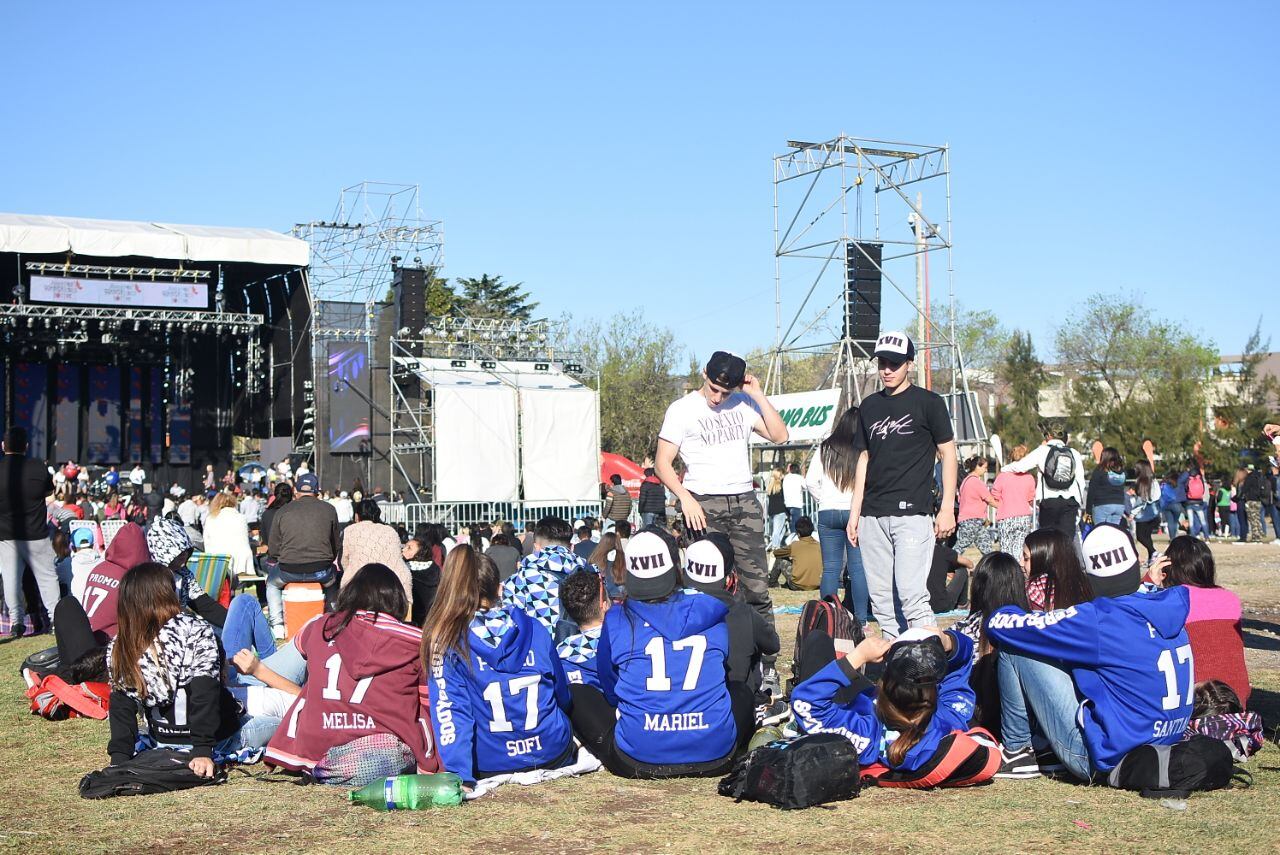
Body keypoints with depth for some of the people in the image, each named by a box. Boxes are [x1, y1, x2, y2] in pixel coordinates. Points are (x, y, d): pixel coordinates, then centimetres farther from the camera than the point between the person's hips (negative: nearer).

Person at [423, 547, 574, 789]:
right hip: (555, 756, 2)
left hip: (493, 768, -1)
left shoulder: (444, 642, -11)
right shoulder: (535, 629, -1)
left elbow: (449, 711, -20)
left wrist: (460, 776, -23)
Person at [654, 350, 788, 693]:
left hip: (745, 503, 3)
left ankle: (767, 666, 2)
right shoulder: (682, 410, 1)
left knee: (757, 585, -1)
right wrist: (685, 497, -15)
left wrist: (758, 394, 0)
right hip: (704, 506, -3)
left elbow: (780, 435, 6)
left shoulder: (743, 404, 12)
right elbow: (662, 463, -1)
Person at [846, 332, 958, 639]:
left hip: (912, 513, -5)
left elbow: (948, 453, 1)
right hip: (872, 515, 5)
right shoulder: (870, 405, 16)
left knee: (911, 594, -15)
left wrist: (947, 509, -6)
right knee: (881, 598, 4)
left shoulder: (928, 403, 1)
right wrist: (855, 513, 13)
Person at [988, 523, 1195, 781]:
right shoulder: (1167, 612, 1)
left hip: (1104, 758, -8)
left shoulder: (1098, 621, -19)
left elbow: (999, 622, -12)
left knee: (1015, 646, -3)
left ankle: (1017, 751, 10)